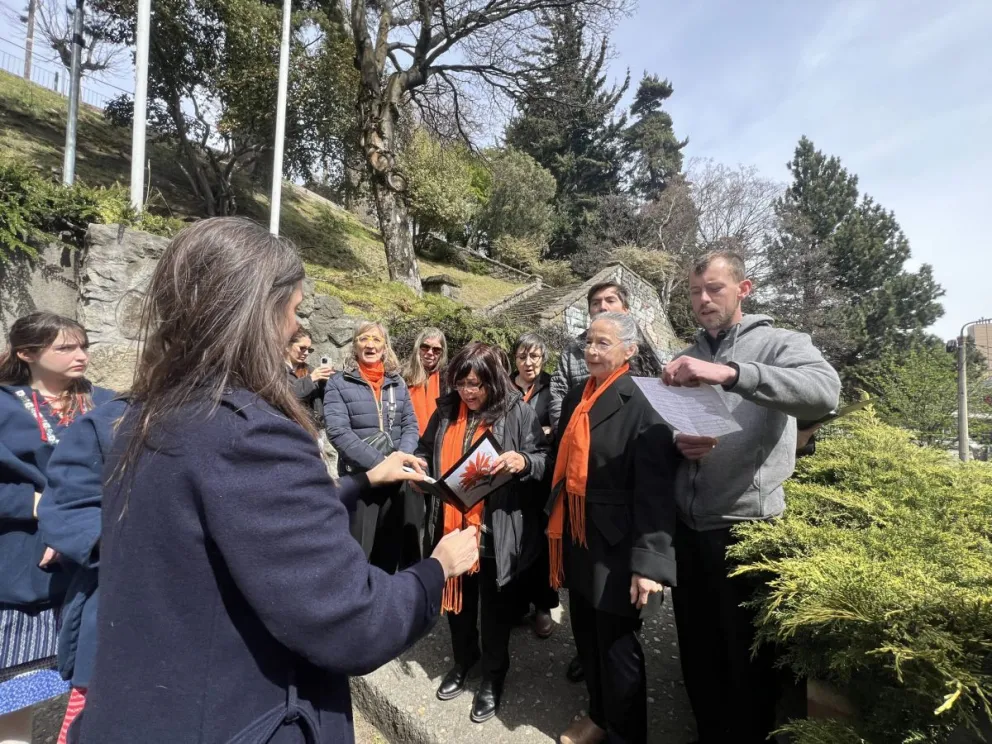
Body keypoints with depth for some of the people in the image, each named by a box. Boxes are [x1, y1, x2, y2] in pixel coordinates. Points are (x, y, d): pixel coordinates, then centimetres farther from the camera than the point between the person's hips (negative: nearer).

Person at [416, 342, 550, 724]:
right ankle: (463, 660, 48)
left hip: (497, 530, -4)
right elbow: (426, 451, 15)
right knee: (457, 600, 22)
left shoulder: (517, 410, -10)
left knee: (495, 607, 14)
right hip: (452, 526, 4)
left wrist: (523, 461, -29)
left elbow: (544, 459, -8)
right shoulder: (446, 410, 1)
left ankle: (493, 674, 39)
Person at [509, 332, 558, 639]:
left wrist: (546, 432, -17)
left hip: (543, 477, -1)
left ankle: (543, 606, 21)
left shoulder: (552, 388, 0)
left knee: (541, 539, 6)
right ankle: (517, 602, 23)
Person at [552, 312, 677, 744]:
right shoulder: (576, 397, 5)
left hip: (616, 546, -7)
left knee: (617, 648, 11)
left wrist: (649, 562, -23)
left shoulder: (642, 403, -17)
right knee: (587, 639, 22)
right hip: (576, 538, 7)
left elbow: (655, 490, -20)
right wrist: (557, 529, 15)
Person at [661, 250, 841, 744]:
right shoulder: (686, 358, 10)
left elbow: (825, 391, -26)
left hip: (746, 526, -4)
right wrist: (678, 443, -11)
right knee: (696, 652, 19)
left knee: (747, 658, 13)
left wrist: (730, 373, -38)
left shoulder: (780, 344, -4)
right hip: (687, 527, 5)